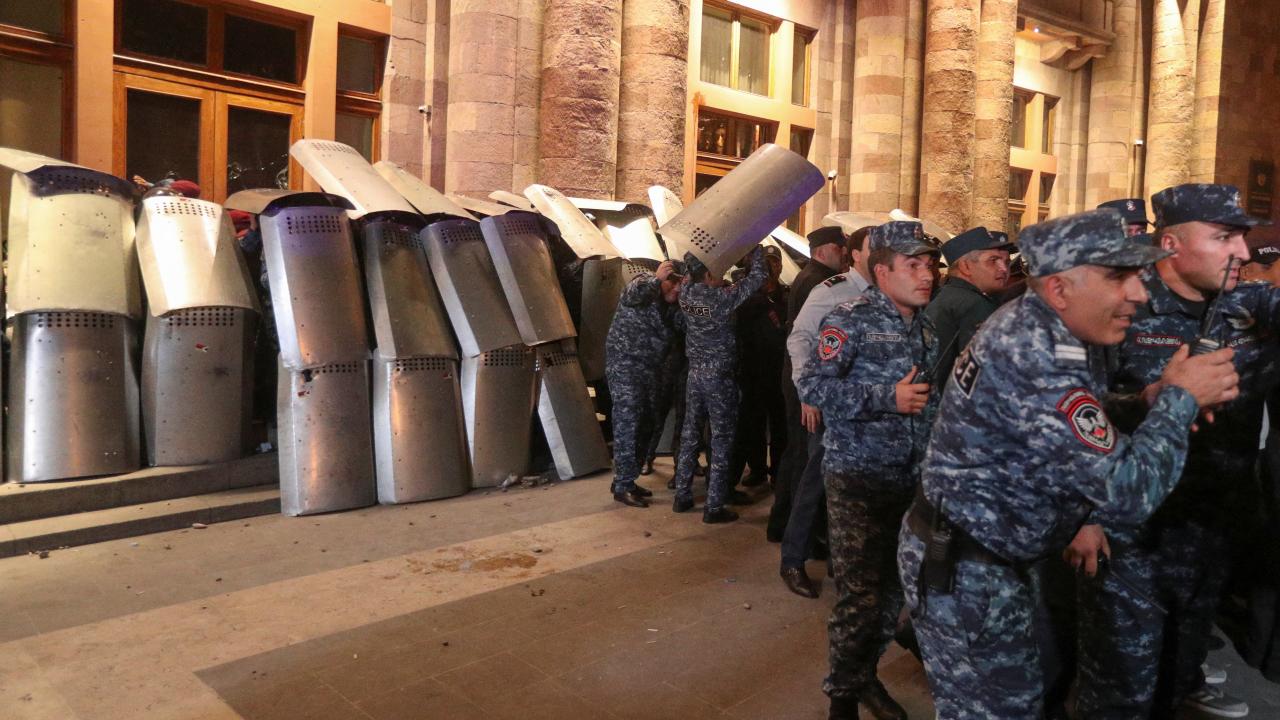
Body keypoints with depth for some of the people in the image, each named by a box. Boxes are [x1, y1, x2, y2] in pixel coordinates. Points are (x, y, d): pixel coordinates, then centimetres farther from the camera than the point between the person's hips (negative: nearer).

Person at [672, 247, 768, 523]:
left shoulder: (686, 293, -2)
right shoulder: (723, 297, -19)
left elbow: (690, 278, 21)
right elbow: (759, 275, -11)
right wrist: (755, 245, 3)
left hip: (694, 373, 7)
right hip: (719, 376, -6)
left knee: (690, 433, 14)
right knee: (722, 438, 2)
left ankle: (682, 496, 22)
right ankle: (714, 507, 4)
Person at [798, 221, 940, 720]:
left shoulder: (928, 325, 12)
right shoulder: (851, 319, -9)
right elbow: (812, 385, -18)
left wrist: (936, 395, 3)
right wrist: (888, 397, -22)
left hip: (912, 478, 6)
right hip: (858, 477, -6)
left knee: (892, 588, 13)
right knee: (860, 594, -1)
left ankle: (865, 674, 34)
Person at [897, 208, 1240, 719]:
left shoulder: (1031, 328, 3)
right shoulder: (1036, 359, -28)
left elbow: (1075, 424, 16)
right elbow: (1128, 488, -27)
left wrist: (1150, 400, -1)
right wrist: (1180, 399, -12)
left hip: (975, 556, 10)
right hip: (964, 571, -10)